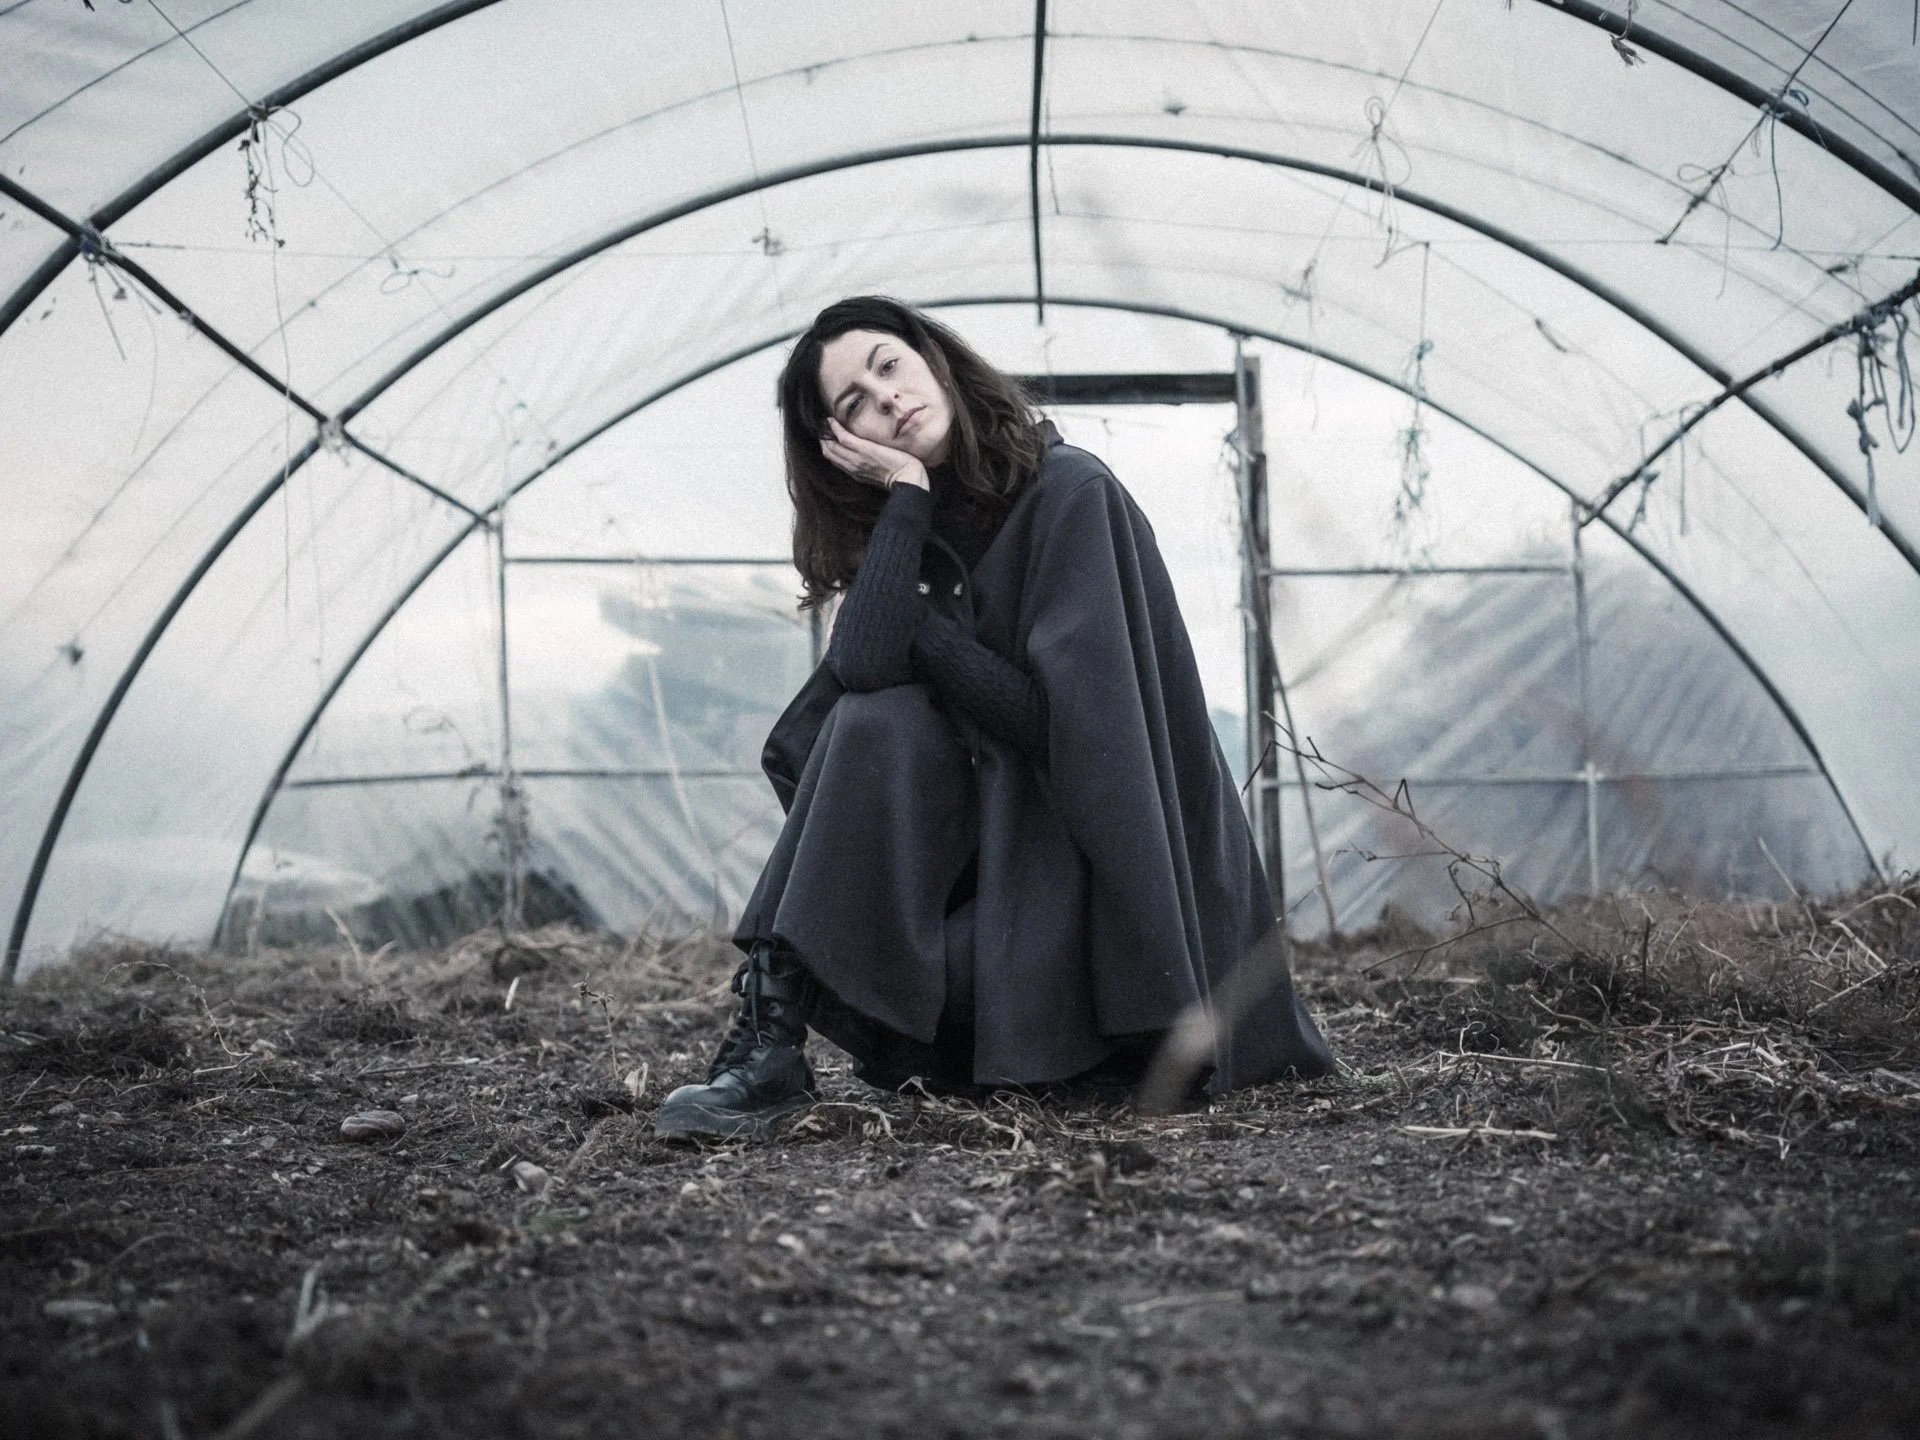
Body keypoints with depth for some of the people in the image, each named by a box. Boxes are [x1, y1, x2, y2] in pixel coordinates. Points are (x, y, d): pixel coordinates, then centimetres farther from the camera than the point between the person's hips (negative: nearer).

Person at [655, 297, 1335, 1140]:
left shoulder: (1069, 491, -12)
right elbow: (861, 665, -13)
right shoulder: (916, 529, 8)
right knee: (873, 717, -22)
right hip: (995, 830, 6)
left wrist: (918, 629, -11)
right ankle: (770, 1038, -21)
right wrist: (906, 492, -14)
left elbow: (1055, 716, -19)